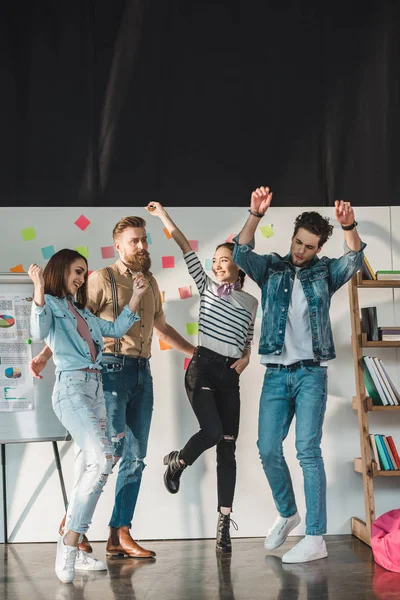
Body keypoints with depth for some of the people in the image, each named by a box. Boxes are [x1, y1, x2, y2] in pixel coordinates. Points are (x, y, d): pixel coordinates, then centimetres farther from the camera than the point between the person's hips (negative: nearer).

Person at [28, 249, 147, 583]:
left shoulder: (83, 312, 24)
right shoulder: (50, 303, 1)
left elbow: (116, 330, 27)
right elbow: (39, 333, -19)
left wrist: (136, 296, 20)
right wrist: (39, 292, -31)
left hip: (96, 388, 9)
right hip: (71, 387, -9)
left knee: (94, 466, 3)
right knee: (103, 458, -24)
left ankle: (75, 546, 7)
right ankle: (70, 542, -19)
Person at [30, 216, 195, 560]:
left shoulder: (151, 283, 17)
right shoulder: (102, 279, -2)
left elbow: (163, 328, 30)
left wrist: (196, 352, 33)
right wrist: (45, 355, -18)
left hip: (142, 373, 7)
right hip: (112, 369, -7)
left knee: (135, 457, 3)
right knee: (111, 445, -18)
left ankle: (120, 535, 8)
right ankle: (74, 518, 0)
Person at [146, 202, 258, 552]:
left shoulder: (250, 301, 12)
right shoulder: (207, 287, 6)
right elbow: (187, 250, -1)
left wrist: (246, 358, 1)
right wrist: (164, 217, -8)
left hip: (230, 376, 3)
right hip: (202, 368, -3)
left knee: (227, 449, -1)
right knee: (213, 432, -22)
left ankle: (224, 524, 0)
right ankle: (177, 463, 12)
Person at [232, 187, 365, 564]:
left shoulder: (325, 273, 6)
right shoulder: (272, 268, 9)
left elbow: (354, 261, -13)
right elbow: (241, 254, -9)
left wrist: (349, 226, -33)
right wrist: (256, 215, -25)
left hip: (311, 373, -3)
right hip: (276, 373, 3)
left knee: (308, 451, -11)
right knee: (268, 450, 2)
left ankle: (315, 538, -11)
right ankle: (287, 513, 26)